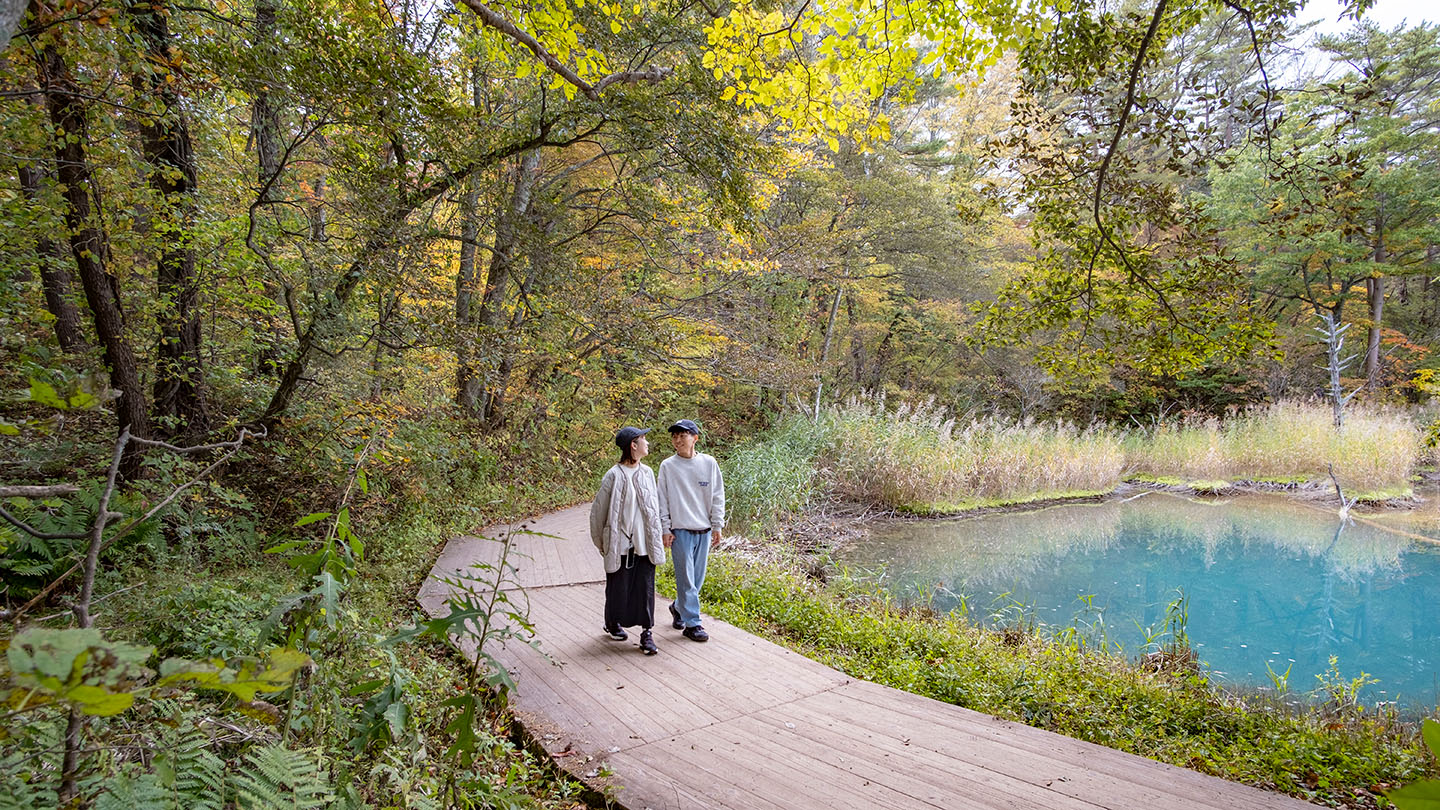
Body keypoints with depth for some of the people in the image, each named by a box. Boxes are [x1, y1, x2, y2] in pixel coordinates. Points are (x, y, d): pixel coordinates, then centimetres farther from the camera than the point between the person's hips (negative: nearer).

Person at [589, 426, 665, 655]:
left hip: (645, 543, 4)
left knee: (646, 587, 2)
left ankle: (646, 632, 8)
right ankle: (612, 623, 34)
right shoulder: (614, 476, -12)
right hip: (621, 543, -4)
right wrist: (601, 543, 3)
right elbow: (598, 510, -4)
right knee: (618, 586, 10)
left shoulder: (647, 473, 6)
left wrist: (655, 537, 15)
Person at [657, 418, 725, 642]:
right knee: (686, 578, -2)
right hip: (680, 530, -3)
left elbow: (717, 496, 6)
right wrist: (665, 529, -4)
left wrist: (717, 526, 2)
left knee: (698, 578, 11)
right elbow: (663, 500, 1)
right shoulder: (667, 466, -2)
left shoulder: (709, 463, 2)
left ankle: (678, 607, 35)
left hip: (704, 530, 3)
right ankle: (692, 623, 9)